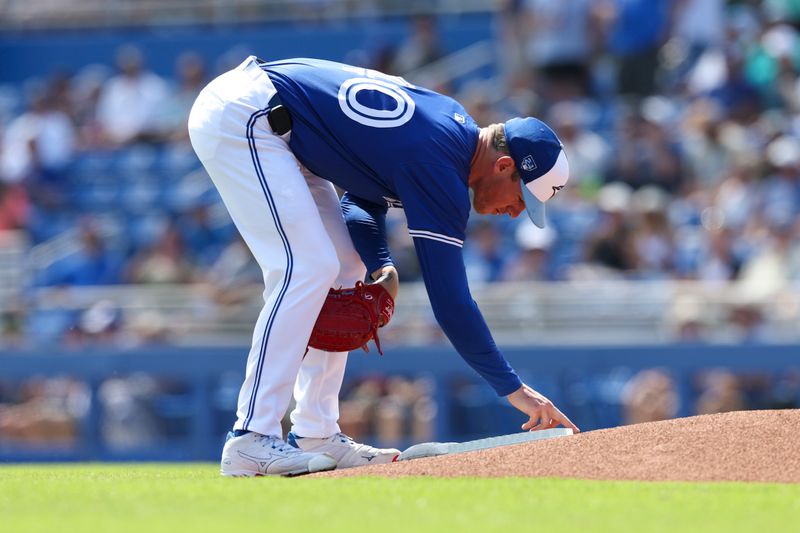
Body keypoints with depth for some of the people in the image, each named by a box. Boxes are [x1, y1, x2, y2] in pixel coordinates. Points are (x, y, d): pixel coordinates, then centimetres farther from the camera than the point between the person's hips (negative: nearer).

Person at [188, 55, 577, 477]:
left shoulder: (453, 123, 8)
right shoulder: (440, 170, -20)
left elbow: (361, 193, 17)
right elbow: (449, 298, -19)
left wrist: (379, 265, -1)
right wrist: (514, 390, -15)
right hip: (238, 117, -11)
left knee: (344, 267, 11)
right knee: (308, 267, -17)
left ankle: (314, 434, 10)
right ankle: (250, 441, -20)